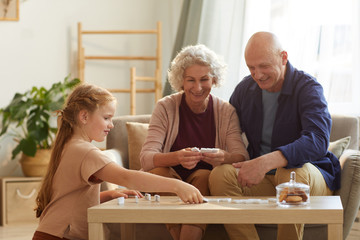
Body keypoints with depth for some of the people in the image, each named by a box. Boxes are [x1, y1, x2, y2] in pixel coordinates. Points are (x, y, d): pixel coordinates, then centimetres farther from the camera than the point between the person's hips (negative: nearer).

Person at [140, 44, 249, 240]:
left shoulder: (226, 112, 0)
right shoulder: (166, 107, -5)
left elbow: (242, 156, -12)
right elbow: (146, 157, -18)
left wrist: (224, 157, -37)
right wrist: (177, 157, -39)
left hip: (205, 183, 1)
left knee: (203, 176, -31)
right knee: (159, 172, -30)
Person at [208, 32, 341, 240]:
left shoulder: (308, 88, -11)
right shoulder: (245, 89, 7)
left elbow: (318, 140, -28)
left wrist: (266, 162, -41)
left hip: (312, 177, -4)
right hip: (260, 178, 4)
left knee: (292, 172, -38)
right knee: (220, 175, -23)